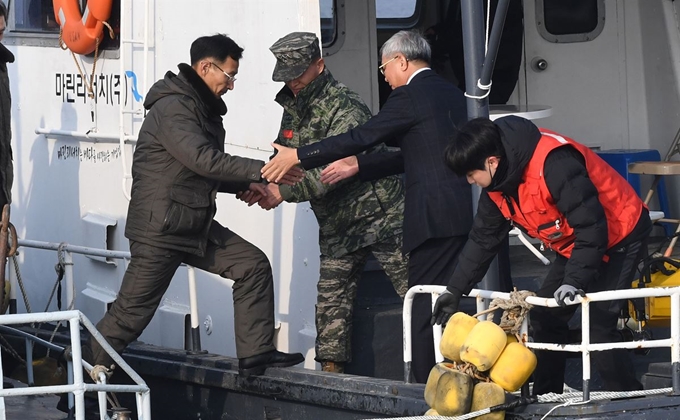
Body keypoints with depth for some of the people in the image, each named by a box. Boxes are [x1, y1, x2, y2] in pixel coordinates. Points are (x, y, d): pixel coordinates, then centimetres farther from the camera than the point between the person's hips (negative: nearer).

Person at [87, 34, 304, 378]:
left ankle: (255, 355, 1)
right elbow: (203, 159, -30)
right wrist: (261, 170, -31)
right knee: (131, 311, -4)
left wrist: (244, 186, 8)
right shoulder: (172, 107, -17)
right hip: (159, 229, -9)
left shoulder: (204, 108, 16)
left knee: (253, 265, 0)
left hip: (197, 226, 9)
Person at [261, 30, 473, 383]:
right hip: (467, 211, 9)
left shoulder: (409, 96, -9)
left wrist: (297, 156, -3)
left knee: (425, 308, -3)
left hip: (436, 217, -9)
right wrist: (357, 166, 21)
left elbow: (361, 137, -10)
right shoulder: (451, 93, 18)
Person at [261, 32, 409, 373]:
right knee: (331, 303, 5)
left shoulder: (346, 108, -19)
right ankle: (331, 371, 11)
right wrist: (263, 186, -10)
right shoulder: (293, 109, 8)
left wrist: (285, 192, -30)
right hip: (337, 226, 8)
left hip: (381, 216, -7)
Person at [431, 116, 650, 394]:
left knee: (597, 325, -19)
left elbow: (591, 227, -33)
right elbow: (483, 238, 7)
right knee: (544, 317, 9)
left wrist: (574, 281, -35)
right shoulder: (497, 182, -4)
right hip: (574, 244, 10)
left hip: (620, 235, -9)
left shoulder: (553, 163, -34)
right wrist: (455, 291, 7)